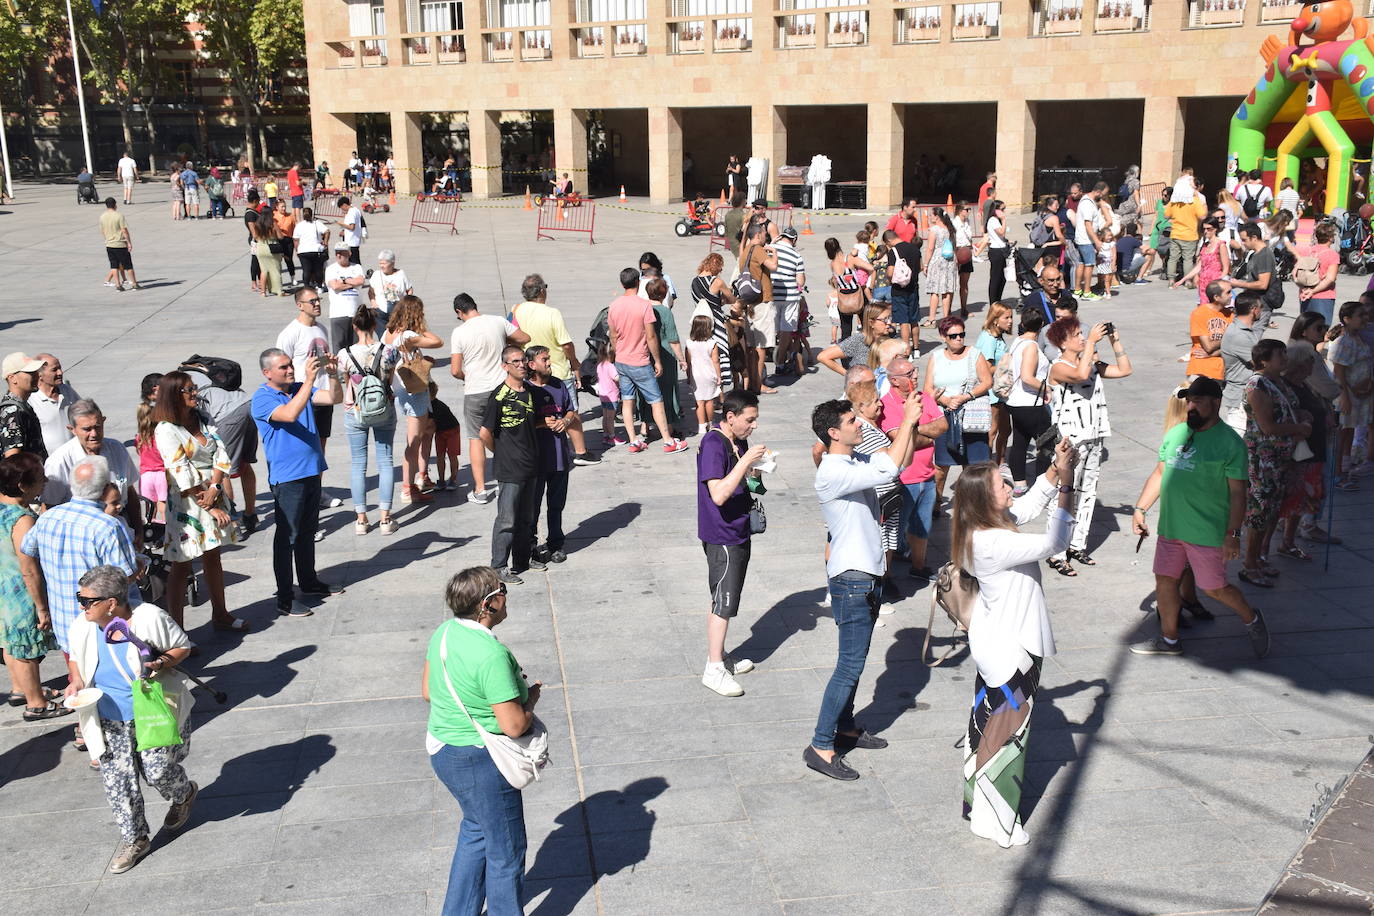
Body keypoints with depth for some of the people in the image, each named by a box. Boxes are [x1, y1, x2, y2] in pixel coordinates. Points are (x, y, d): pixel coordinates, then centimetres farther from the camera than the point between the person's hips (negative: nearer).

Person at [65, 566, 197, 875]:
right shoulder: (83, 627, -7)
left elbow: (183, 646, -6)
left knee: (157, 771, -4)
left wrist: (160, 664, -24)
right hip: (111, 721, 4)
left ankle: (184, 794, 34)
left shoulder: (149, 618, -20)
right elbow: (75, 657, 16)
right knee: (116, 779, 2)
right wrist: (76, 681, -5)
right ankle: (134, 839, 22)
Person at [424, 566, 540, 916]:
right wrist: (530, 698, -8)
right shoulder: (492, 655, -29)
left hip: (443, 750, 9)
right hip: (480, 762, -9)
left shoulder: (444, 632, -3)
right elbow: (514, 726, -27)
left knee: (477, 828, 30)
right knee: (506, 850, 11)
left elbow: (427, 691, 10)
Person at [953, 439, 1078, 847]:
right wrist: (1067, 488, -28)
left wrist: (1056, 469, -1)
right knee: (1007, 727, 5)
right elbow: (1052, 543, -32)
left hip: (995, 643, 10)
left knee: (989, 720, 22)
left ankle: (979, 805, 40)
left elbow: (1030, 503, 12)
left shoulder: (988, 525, -3)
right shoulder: (993, 542, -31)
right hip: (1010, 649, -10)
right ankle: (995, 821, 19)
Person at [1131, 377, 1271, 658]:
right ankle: (1169, 639, 26)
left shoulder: (1229, 442, -11)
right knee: (1164, 580, 10)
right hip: (1170, 527, 6)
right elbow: (1159, 473, 17)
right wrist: (1140, 509, 11)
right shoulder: (1175, 434, 8)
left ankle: (1251, 619, 31)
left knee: (1214, 588, 4)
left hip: (1207, 532, -6)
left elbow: (1238, 492, -12)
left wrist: (1233, 534, -16)